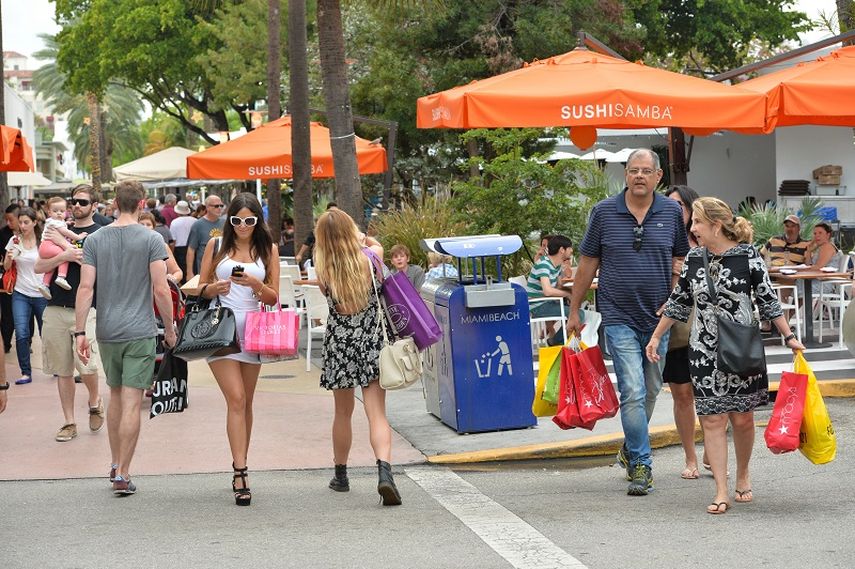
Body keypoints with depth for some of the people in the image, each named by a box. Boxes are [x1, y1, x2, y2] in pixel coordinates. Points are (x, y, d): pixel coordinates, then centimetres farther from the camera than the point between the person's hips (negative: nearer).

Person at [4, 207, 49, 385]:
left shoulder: (43, 241, -5)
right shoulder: (14, 241, 2)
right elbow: (6, 267, 7)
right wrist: (9, 258, -13)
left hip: (41, 295, -1)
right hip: (21, 294, 2)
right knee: (21, 334, -10)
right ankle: (25, 372, -2)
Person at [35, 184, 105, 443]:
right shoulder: (59, 231, 14)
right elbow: (39, 266, 5)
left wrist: (63, 242, -10)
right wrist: (65, 255, -12)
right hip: (56, 309, 4)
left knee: (86, 365, -16)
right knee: (62, 370, 6)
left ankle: (95, 401, 15)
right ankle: (69, 422, 15)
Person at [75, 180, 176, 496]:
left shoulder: (95, 240, 3)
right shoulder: (151, 239, -6)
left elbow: (85, 287, -3)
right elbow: (161, 289, -10)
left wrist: (80, 332, -1)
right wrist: (169, 328, 1)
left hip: (107, 331, 4)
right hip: (140, 333, -4)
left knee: (116, 396, 20)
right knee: (131, 403, -3)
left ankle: (115, 464, 28)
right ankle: (122, 475, -5)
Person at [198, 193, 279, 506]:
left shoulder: (268, 249, 9)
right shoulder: (216, 247, 7)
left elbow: (274, 298, 7)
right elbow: (201, 289, 11)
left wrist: (257, 285, -12)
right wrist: (214, 288, -11)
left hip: (252, 327, 2)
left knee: (246, 402, 10)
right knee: (236, 399, -13)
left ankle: (239, 468, 21)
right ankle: (240, 473, -17)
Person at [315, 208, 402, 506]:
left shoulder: (324, 270, -10)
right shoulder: (370, 258, -7)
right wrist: (362, 238, 37)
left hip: (339, 343, 0)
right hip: (372, 339, 0)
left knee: (343, 412, 17)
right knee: (377, 413, -4)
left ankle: (341, 475, 30)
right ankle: (384, 470, -24)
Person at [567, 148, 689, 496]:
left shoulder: (672, 213, 3)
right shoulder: (604, 212, -2)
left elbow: (681, 261, 12)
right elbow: (587, 264, 4)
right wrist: (574, 311, 6)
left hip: (658, 318, 3)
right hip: (619, 318, -3)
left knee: (651, 391, 14)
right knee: (633, 392, -11)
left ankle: (631, 449, 35)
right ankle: (641, 466, -3)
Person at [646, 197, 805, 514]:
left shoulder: (748, 256, -6)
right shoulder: (693, 260, 4)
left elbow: (768, 302, -1)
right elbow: (678, 303, 14)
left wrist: (790, 337, -4)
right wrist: (656, 337, 15)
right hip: (703, 353, 3)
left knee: (742, 418, 5)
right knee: (712, 420, -2)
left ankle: (743, 476, 29)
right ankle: (721, 492, 0)